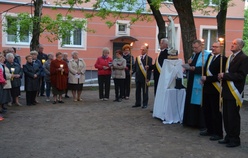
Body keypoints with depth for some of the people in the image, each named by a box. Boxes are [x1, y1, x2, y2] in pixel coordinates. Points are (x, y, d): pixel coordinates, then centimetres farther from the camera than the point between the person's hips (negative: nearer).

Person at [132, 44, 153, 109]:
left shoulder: (149, 59, -5)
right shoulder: (137, 58, 11)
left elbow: (150, 69, -9)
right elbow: (135, 67, 12)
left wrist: (148, 78, -14)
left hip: (144, 78, -5)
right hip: (138, 77, 5)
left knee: (145, 91, 4)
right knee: (137, 91, 11)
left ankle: (145, 104, 13)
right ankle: (138, 103, 21)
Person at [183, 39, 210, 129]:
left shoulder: (207, 55, -10)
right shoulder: (194, 55, 16)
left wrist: (195, 69, -26)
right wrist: (189, 64, -3)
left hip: (200, 84, -8)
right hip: (191, 82, 8)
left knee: (199, 103, -3)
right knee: (191, 102, 11)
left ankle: (202, 124, 7)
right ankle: (191, 121, 21)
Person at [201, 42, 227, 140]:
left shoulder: (223, 59, -13)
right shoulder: (210, 56, 12)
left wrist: (207, 78, -17)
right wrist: (204, 78, 0)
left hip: (215, 89, -8)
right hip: (207, 88, 8)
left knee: (216, 112, 1)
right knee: (206, 110, 15)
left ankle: (218, 133, 13)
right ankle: (210, 130, 29)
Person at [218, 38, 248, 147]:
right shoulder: (230, 57, 15)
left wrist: (225, 75, -18)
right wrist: (222, 75, 2)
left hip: (234, 92, -8)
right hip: (226, 91, 8)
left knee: (233, 116, -1)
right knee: (226, 116, 13)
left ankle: (235, 139, 12)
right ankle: (228, 137, 25)